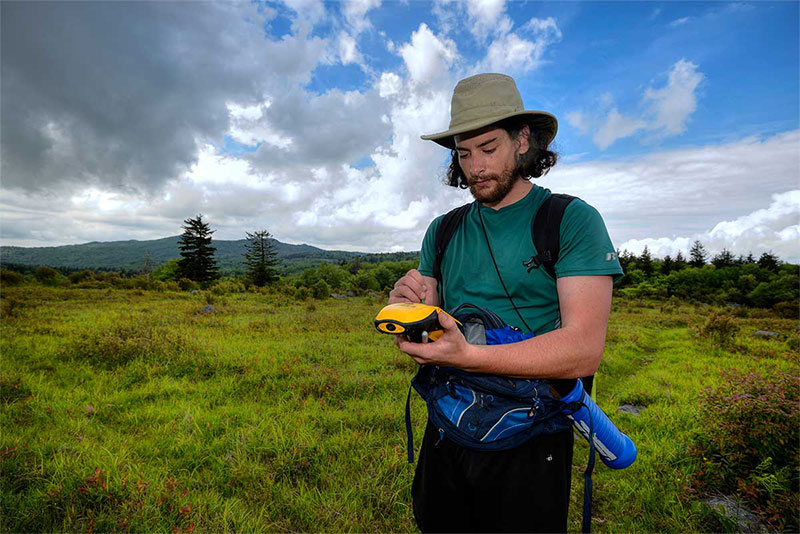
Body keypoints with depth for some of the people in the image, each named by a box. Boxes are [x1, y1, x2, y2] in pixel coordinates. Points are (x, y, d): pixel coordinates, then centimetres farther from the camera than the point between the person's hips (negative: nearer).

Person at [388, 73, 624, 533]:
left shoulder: (573, 220, -11)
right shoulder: (442, 231, 4)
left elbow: (584, 350, -20)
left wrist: (468, 356, -30)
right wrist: (408, 308, -17)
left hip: (528, 447, -4)